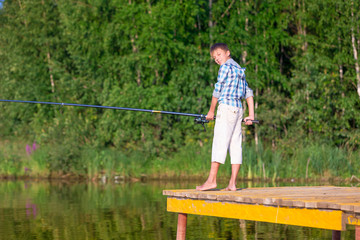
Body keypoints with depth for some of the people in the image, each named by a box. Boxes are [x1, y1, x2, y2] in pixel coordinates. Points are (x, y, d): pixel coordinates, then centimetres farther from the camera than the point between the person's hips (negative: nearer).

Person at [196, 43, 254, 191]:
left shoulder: (226, 67, -4)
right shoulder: (239, 69, 21)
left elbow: (217, 90, -5)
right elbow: (248, 93, 20)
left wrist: (211, 111, 4)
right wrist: (251, 115, 17)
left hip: (226, 107, -8)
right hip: (238, 109, 8)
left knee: (219, 142, -10)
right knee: (235, 145, 2)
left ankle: (211, 180, -13)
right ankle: (232, 183, -1)